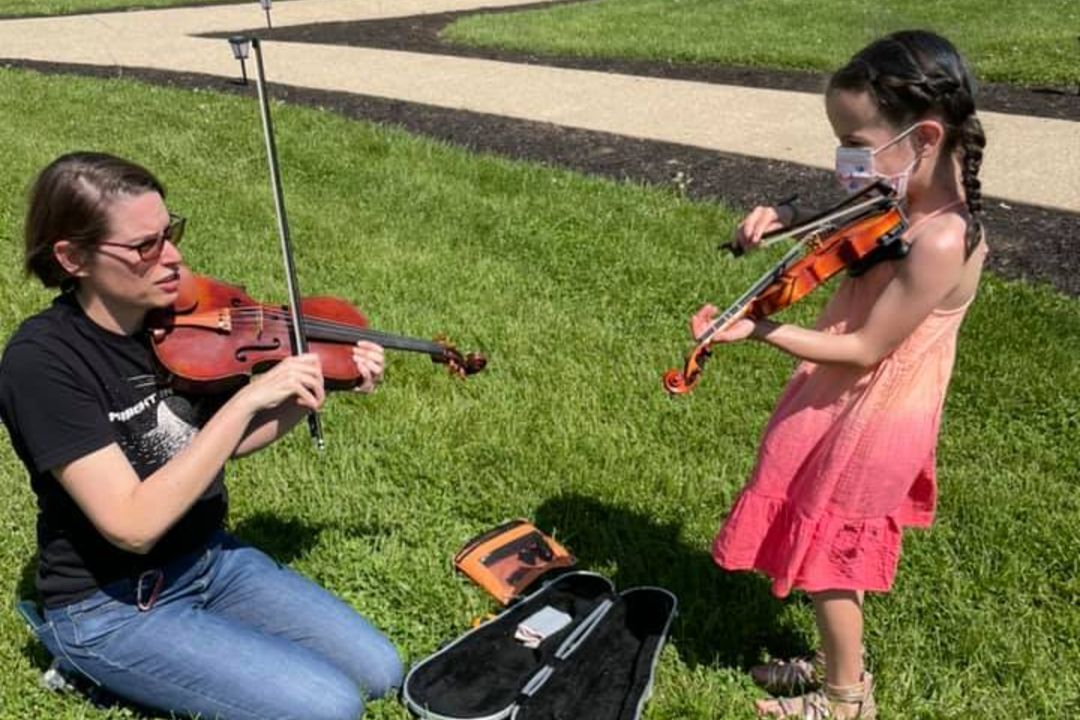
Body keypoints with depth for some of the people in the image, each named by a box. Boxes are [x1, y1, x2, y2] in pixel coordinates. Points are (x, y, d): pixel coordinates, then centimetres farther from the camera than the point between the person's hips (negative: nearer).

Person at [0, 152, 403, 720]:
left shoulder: (176, 316, -5)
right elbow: (134, 524, -30)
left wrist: (316, 389, -9)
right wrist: (250, 396, -33)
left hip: (212, 558, 7)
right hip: (112, 609, -6)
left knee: (378, 671, 3)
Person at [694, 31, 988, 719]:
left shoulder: (939, 241, -31)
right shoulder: (909, 202, -4)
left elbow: (863, 350, -26)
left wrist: (757, 329, -27)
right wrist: (791, 219, -3)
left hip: (867, 422, -9)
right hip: (852, 407, 9)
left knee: (826, 559, 11)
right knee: (835, 553, 24)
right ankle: (840, 663, 46)